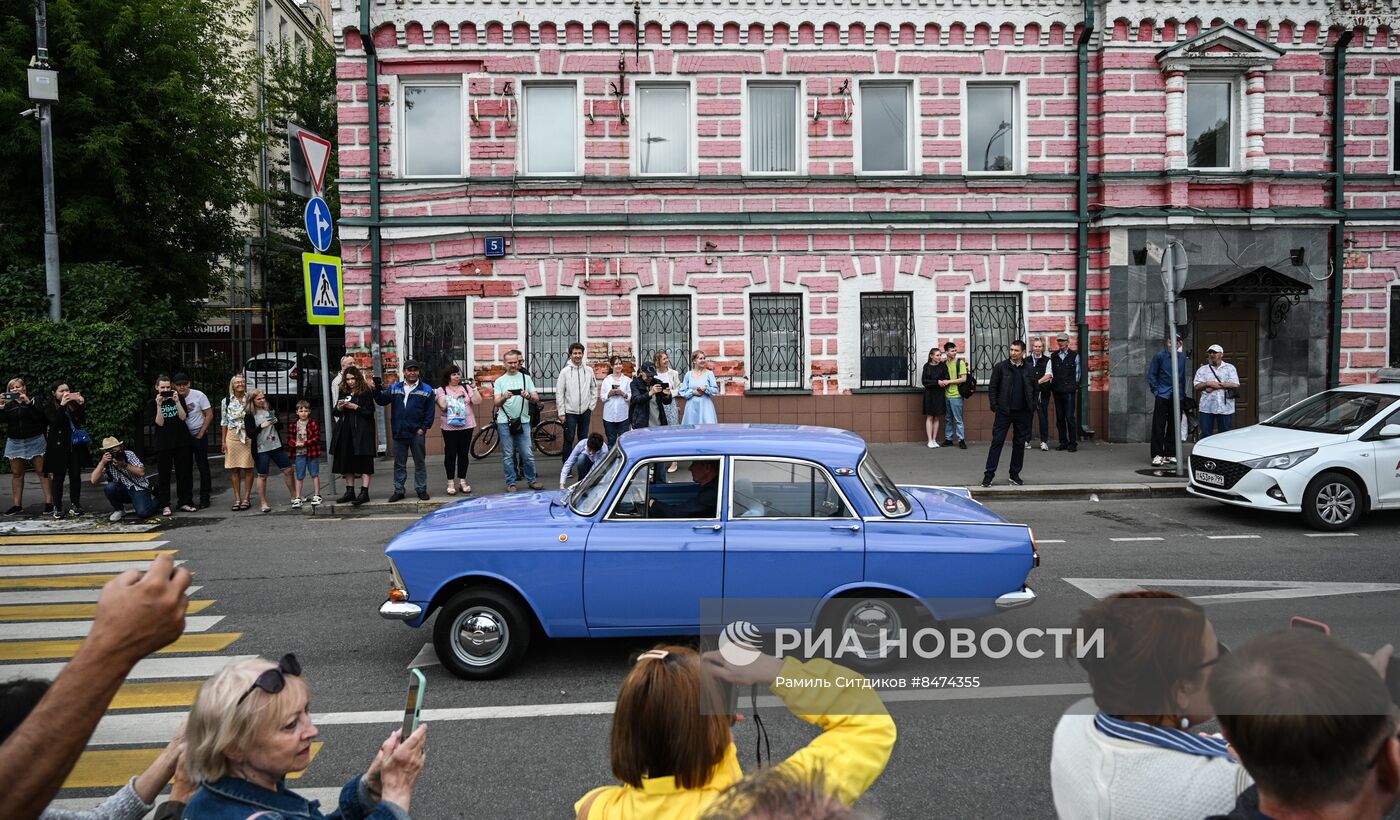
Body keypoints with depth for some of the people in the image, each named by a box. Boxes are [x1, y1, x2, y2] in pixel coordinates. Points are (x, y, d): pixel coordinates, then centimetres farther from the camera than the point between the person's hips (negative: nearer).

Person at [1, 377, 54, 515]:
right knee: (16, 473, 5)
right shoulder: (8, 404, 7)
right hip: (15, 442, 3)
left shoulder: (33, 400, 2)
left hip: (35, 441, -3)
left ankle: (49, 502, -2)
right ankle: (17, 505, 10)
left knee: (42, 471, -3)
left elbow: (39, 416, -14)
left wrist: (28, 402, -23)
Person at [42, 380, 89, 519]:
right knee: (58, 477, 0)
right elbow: (55, 421, -17)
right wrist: (62, 405, -23)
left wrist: (81, 405, -12)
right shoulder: (50, 408, 0)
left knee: (75, 476, 6)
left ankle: (75, 505, 14)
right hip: (58, 448, -3)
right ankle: (57, 508, 5)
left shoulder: (73, 404, 8)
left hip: (75, 446, 3)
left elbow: (82, 420, 1)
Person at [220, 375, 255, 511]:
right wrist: (223, 441, 7)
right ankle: (237, 499, 8)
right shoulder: (226, 401, 7)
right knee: (235, 469, 3)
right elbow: (224, 422, 11)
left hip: (248, 436, -1)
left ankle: (246, 498, 5)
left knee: (248, 467, -2)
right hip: (232, 436, 1)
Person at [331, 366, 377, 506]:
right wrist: (339, 408, -4)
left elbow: (370, 412, -8)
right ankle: (350, 492, 16)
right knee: (347, 461, 9)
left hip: (362, 431, -6)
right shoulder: (343, 392, 12)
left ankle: (364, 492, -4)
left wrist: (356, 407, -17)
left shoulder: (366, 392, -4)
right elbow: (334, 413, 17)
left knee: (363, 462, -5)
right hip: (345, 431, 6)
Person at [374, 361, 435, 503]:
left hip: (417, 433, -2)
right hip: (399, 433, 2)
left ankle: (421, 489, 15)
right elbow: (382, 401, 1)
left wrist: (424, 428, -9)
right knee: (399, 464, 8)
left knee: (420, 463, 7)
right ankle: (398, 491, 15)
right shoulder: (394, 388, 8)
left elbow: (430, 411, -2)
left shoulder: (426, 390, 0)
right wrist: (377, 390, -18)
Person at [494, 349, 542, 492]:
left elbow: (536, 398, 4)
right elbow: (496, 403, 0)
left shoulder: (526, 378, 11)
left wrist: (528, 396, -19)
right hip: (504, 422, 0)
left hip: (523, 421, 0)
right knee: (508, 455, 3)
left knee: (527, 454, -1)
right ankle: (511, 483, 10)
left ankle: (531, 480, 12)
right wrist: (504, 398, -22)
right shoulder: (500, 381, 9)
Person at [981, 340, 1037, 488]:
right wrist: (994, 406, -8)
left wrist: (1032, 406, 4)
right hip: (1004, 412, -3)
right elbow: (992, 387, -1)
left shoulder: (1029, 370, 6)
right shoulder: (1001, 367, -1)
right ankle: (989, 474, -2)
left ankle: (1014, 474, 19)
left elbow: (1036, 389, 14)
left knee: (1020, 443, 8)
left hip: (1022, 413, 3)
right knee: (997, 442, -5)